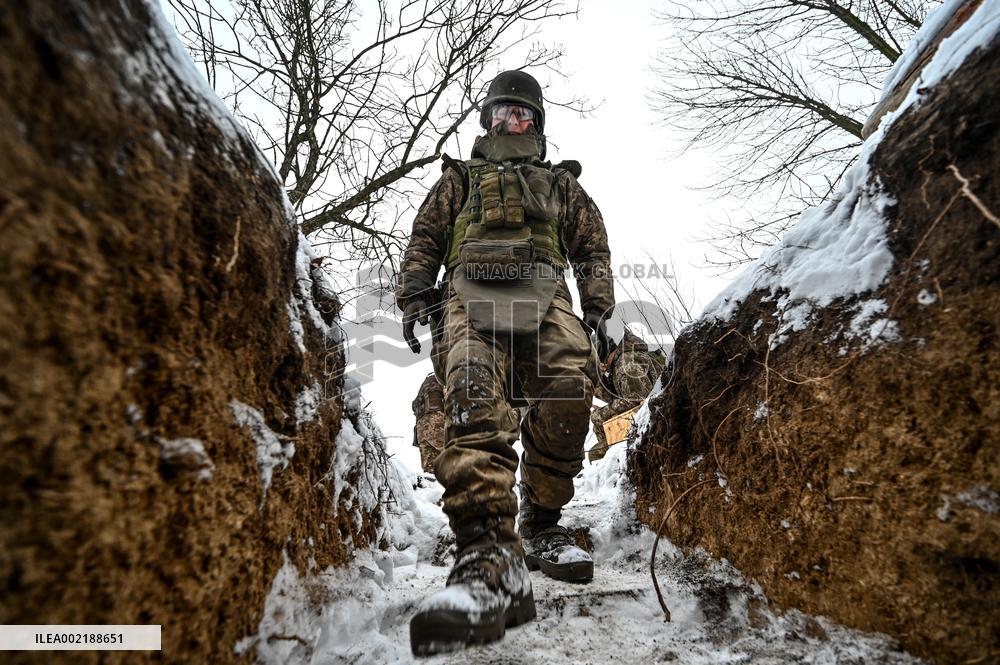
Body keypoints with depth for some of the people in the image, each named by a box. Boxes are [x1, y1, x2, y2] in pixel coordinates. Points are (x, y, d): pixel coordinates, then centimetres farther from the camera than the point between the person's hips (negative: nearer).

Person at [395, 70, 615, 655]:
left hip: (543, 293, 1)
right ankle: (492, 553, -42)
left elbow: (594, 248, 25)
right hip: (472, 290, -1)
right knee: (476, 400, -29)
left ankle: (541, 527, -12)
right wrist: (413, 302, 6)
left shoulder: (562, 184, 34)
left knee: (569, 387, -28)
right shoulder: (461, 178, 33)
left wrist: (599, 311, 9)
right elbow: (425, 240, 23)